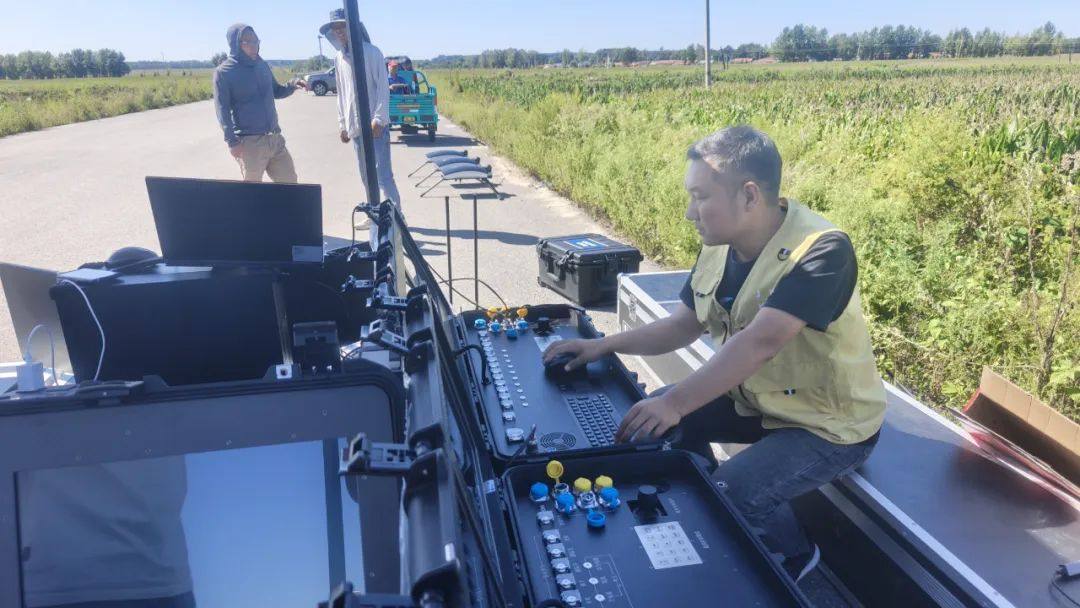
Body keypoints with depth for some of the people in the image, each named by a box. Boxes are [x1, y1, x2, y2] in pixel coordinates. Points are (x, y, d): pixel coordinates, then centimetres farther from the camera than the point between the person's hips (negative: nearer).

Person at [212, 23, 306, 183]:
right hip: (249, 141, -6)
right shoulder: (223, 72, -5)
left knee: (290, 181, 9)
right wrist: (232, 141, -18)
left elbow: (276, 92, 23)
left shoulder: (262, 65, 12)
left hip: (274, 138, 6)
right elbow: (222, 109, -9)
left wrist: (292, 85, 1)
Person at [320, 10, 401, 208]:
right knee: (367, 176, 10)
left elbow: (383, 87, -11)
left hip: (375, 125, -6)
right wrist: (343, 124, 15)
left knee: (383, 174, -11)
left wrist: (378, 119, -18)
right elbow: (341, 93, 17)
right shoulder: (340, 57, 12)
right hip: (355, 127, 6)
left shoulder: (371, 52, -6)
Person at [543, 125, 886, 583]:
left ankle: (793, 556, 11)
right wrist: (604, 345, -7)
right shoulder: (719, 247, -6)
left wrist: (676, 403, -42)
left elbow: (759, 342, -39)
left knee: (732, 494, -25)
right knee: (651, 418, 1)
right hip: (758, 398, 8)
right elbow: (683, 325, 4)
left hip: (828, 425, -7)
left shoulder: (821, 251, -30)